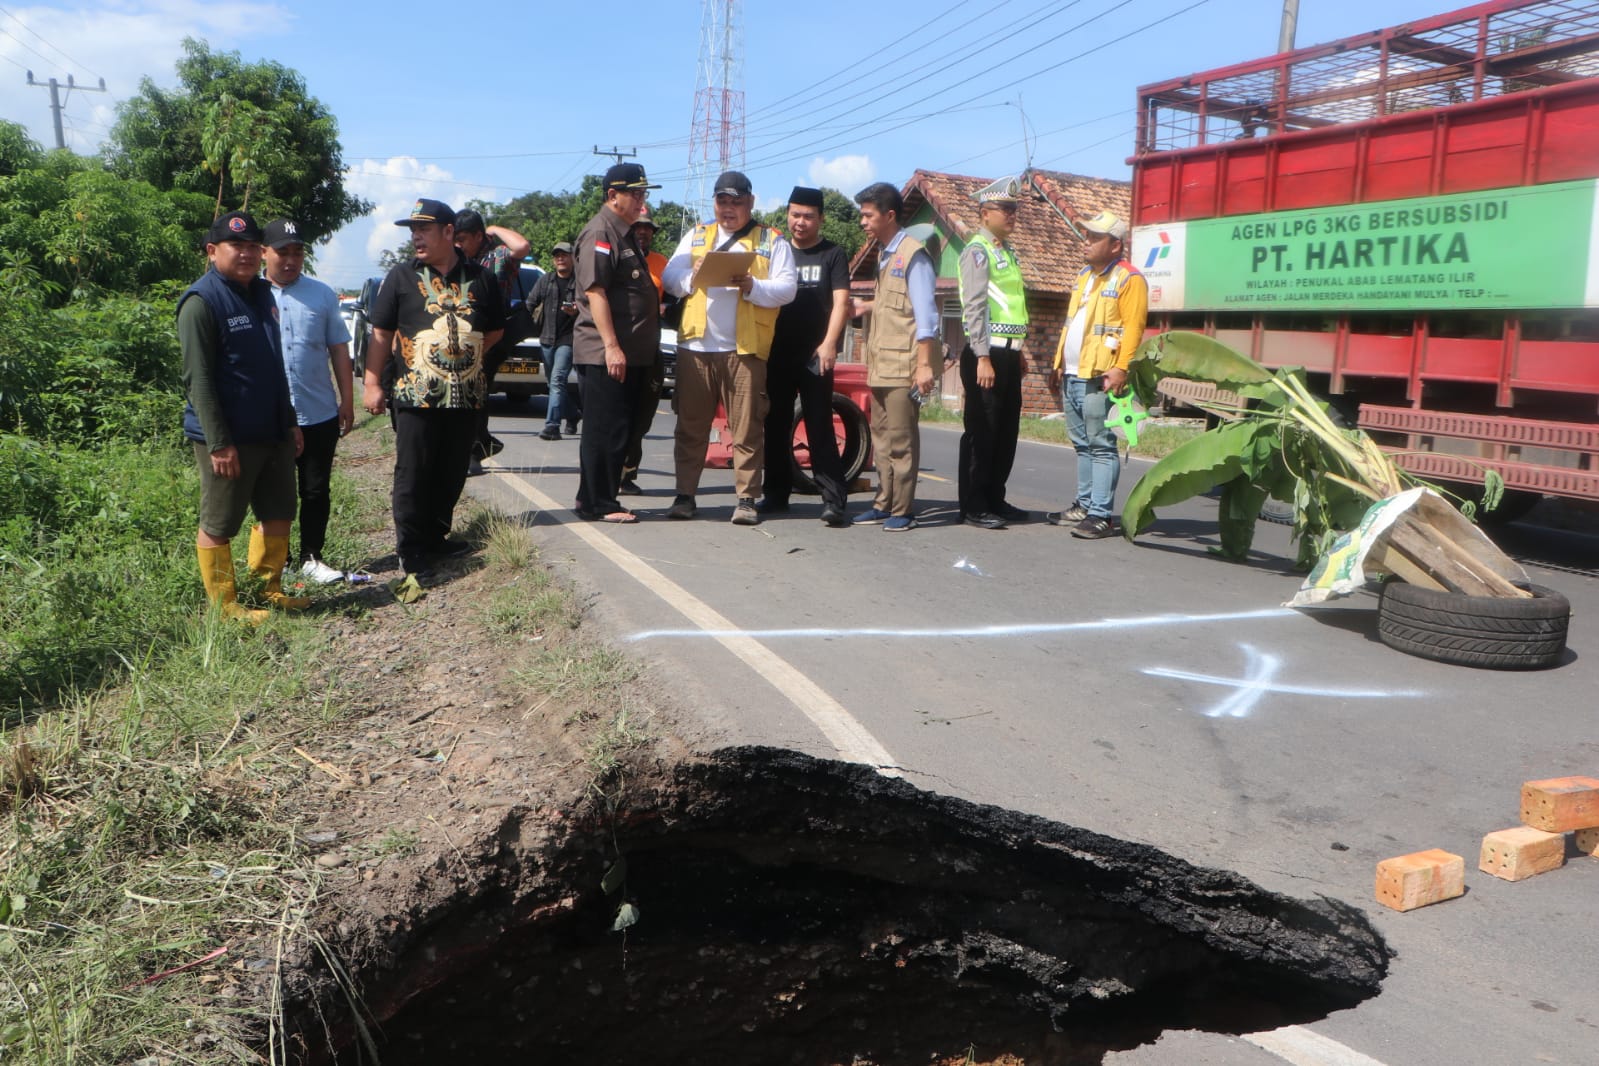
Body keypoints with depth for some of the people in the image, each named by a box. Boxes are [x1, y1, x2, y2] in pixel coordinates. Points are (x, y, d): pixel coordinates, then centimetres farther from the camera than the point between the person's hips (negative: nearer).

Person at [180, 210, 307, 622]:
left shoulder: (262, 293, 13)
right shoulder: (201, 302, -13)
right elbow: (197, 379, -17)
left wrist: (290, 421, 19)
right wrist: (219, 443, -21)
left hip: (272, 433, 8)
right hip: (229, 439, -8)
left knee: (279, 514, 16)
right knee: (218, 525, 4)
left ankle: (270, 589, 30)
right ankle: (225, 605, 15)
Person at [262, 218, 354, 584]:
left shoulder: (322, 294, 6)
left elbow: (339, 349, 9)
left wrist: (347, 400, 5)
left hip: (320, 415, 2)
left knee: (317, 491, 9)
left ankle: (311, 557, 21)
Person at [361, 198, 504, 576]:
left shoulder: (480, 278, 9)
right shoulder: (401, 276, 4)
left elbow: (495, 331, 19)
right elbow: (381, 333, 3)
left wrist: (468, 355, 6)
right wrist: (372, 382, -3)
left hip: (467, 396, 3)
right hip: (416, 396, -3)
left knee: (452, 474, 10)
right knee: (412, 474, -1)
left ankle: (436, 537, 24)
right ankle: (411, 551, 7)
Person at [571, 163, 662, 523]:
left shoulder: (625, 234, 20)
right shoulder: (600, 232, -10)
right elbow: (595, 291, -19)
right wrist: (611, 345, -24)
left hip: (630, 353, 10)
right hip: (604, 354, -10)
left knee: (617, 430, 12)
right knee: (604, 430, -5)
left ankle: (599, 501, 20)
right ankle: (597, 504, 2)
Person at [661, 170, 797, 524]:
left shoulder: (772, 241, 10)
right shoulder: (696, 235, 19)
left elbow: (786, 289, -2)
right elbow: (670, 277, 10)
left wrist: (752, 286, -19)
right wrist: (693, 277, -11)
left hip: (745, 348, -2)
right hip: (695, 346, 3)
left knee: (747, 428, -2)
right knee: (691, 425, 5)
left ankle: (747, 499, 5)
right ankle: (684, 494, 13)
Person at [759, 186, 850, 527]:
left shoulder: (832, 255, 5)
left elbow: (841, 302, -4)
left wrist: (828, 344, -17)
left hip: (814, 355, -4)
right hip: (777, 354, 4)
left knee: (820, 428, -9)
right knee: (776, 426, 7)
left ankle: (834, 499, -11)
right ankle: (776, 494, 17)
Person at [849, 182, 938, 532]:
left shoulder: (912, 254, -10)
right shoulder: (884, 254, 17)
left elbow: (925, 313, -15)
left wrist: (925, 364, -19)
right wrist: (869, 306, 17)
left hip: (903, 365, -9)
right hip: (880, 363, 9)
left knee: (901, 440, -5)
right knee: (882, 437, 11)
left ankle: (903, 510, 1)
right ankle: (884, 503, 18)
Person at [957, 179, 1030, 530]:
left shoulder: (1007, 252, 19)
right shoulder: (978, 251, -8)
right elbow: (974, 307, -16)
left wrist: (1017, 351, 19)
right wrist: (983, 357, -21)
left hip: (1008, 353, 9)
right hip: (986, 353, -9)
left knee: (1007, 431, 12)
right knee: (981, 431, -3)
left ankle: (994, 499, 22)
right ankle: (973, 507, 4)